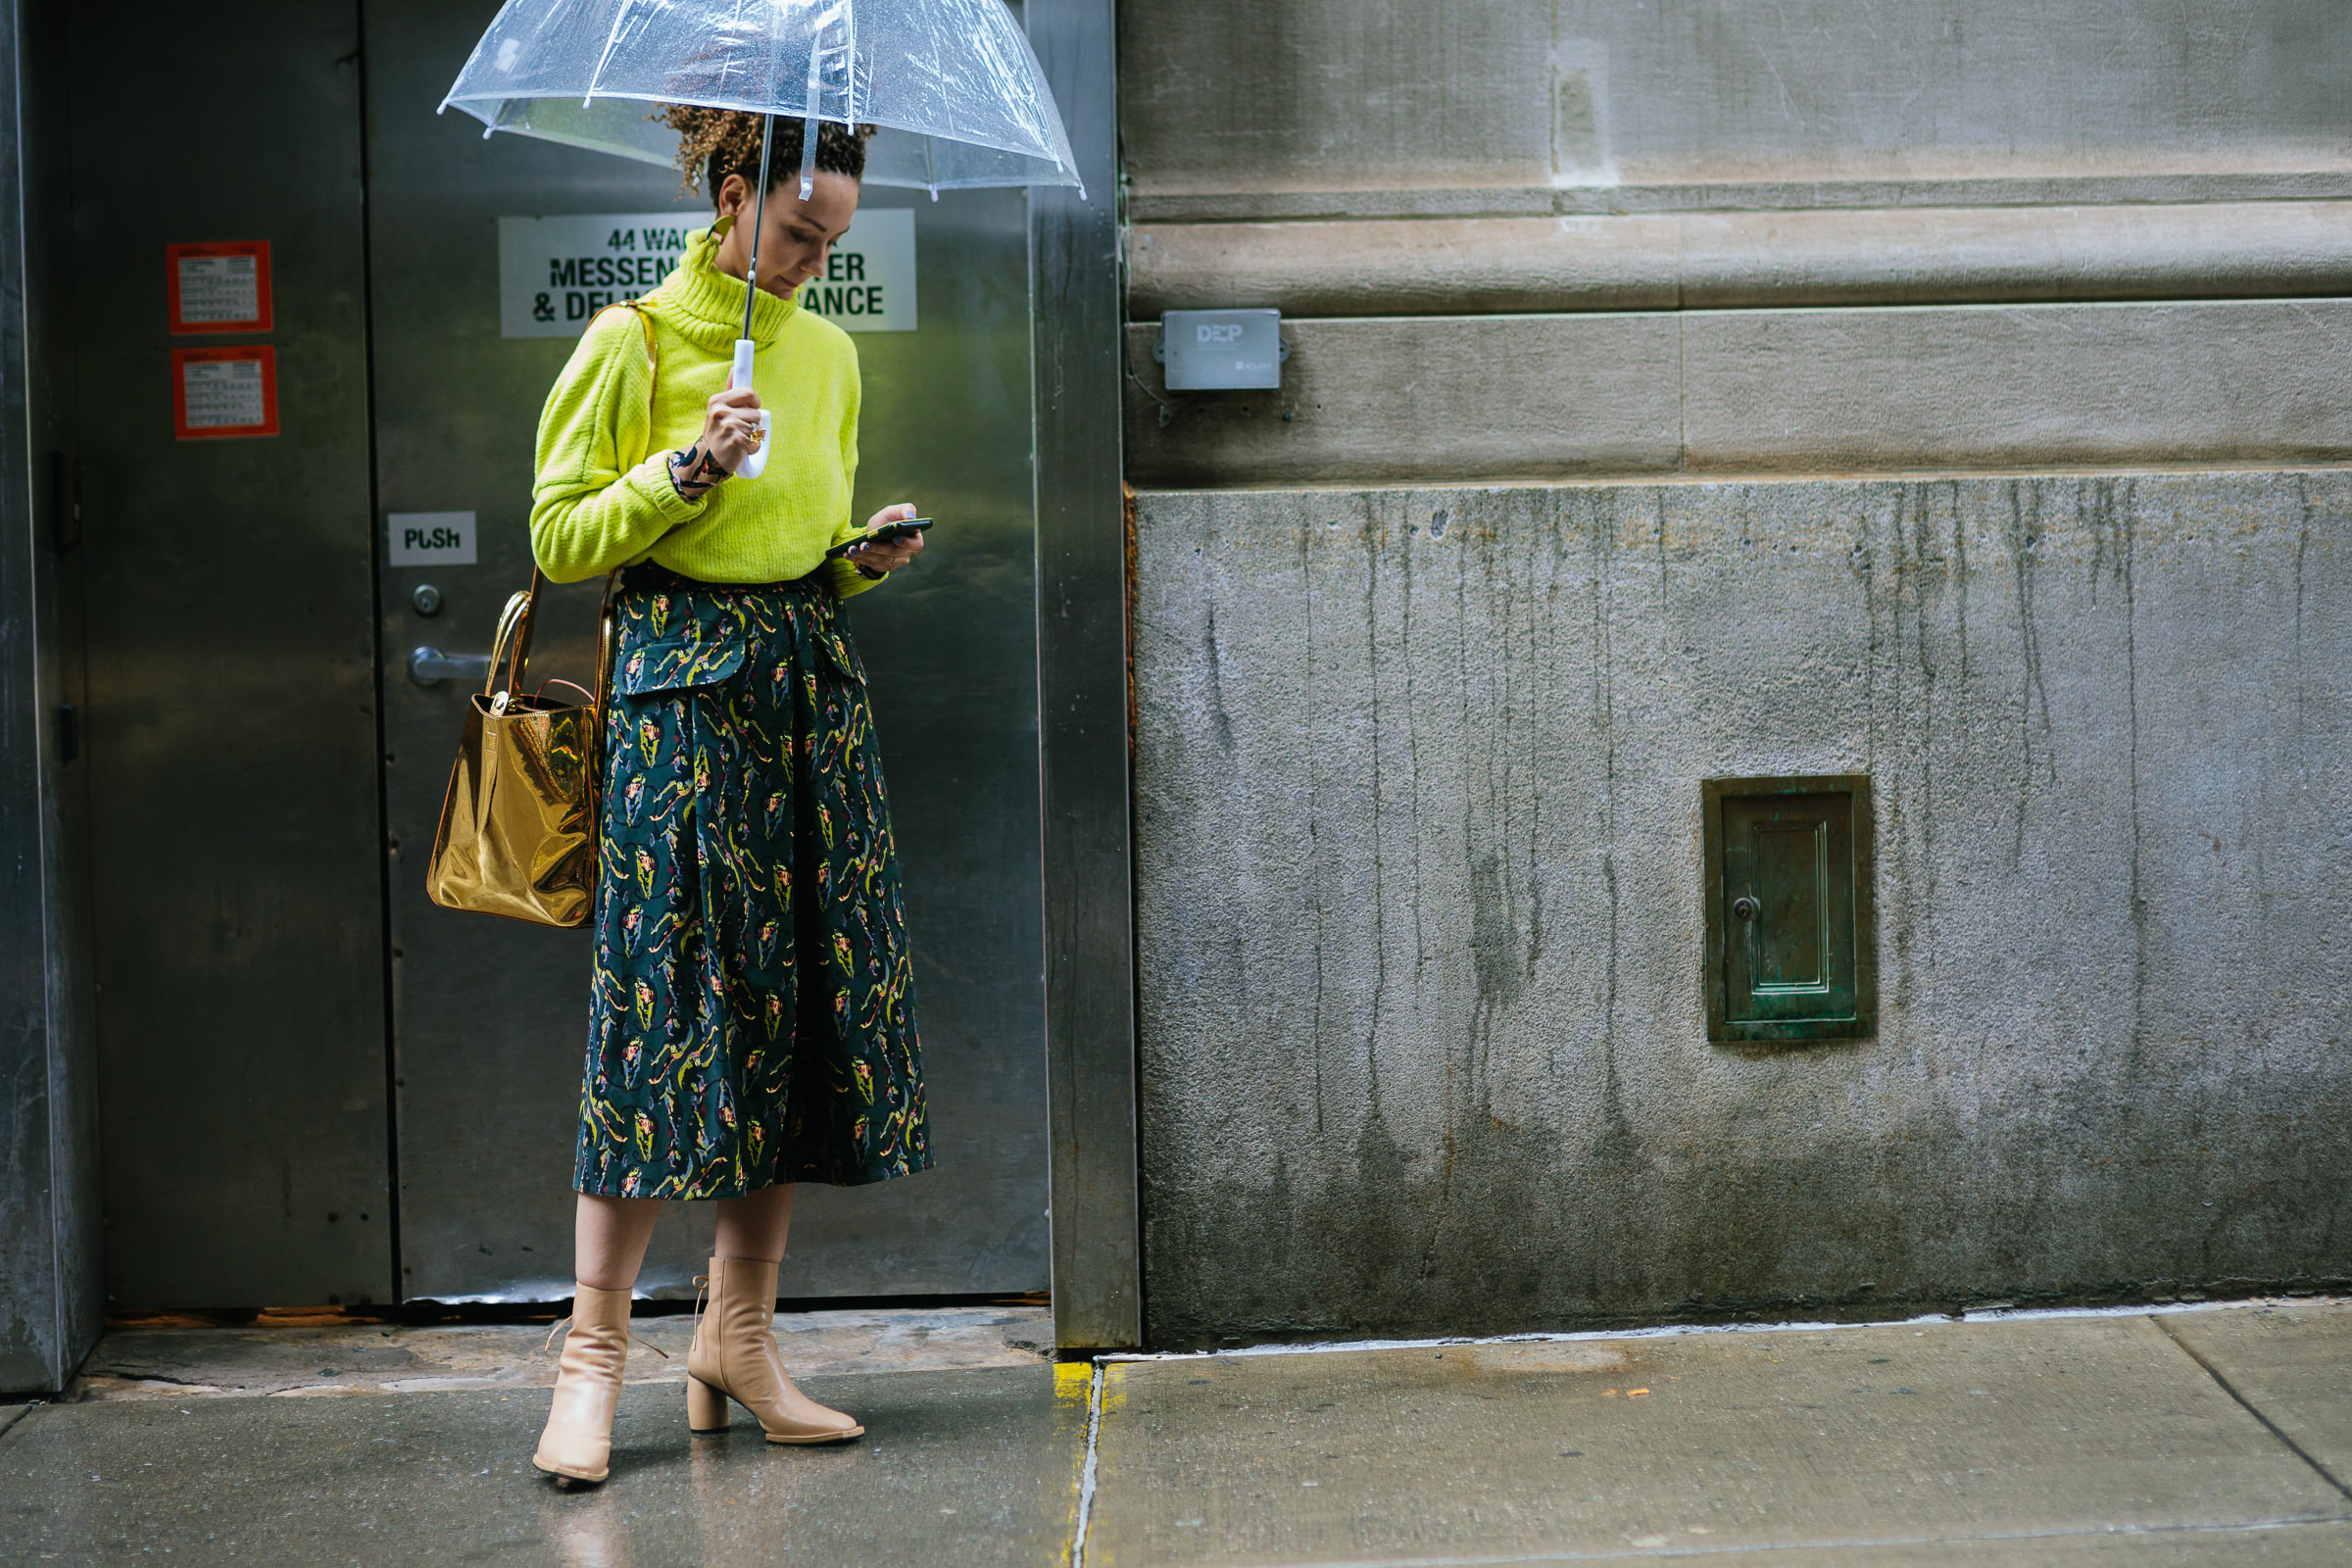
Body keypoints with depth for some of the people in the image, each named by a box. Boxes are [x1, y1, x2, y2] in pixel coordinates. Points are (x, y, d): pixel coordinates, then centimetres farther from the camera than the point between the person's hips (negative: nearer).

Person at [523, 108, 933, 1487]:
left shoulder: (828, 353, 15)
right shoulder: (634, 342, -1)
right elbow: (560, 536, -3)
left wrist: (866, 553, 5)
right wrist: (689, 468, -16)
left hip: (814, 683, 6)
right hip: (683, 684, -6)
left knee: (807, 1001, 3)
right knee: (669, 1001, -10)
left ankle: (741, 1335, 12)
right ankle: (596, 1352, -3)